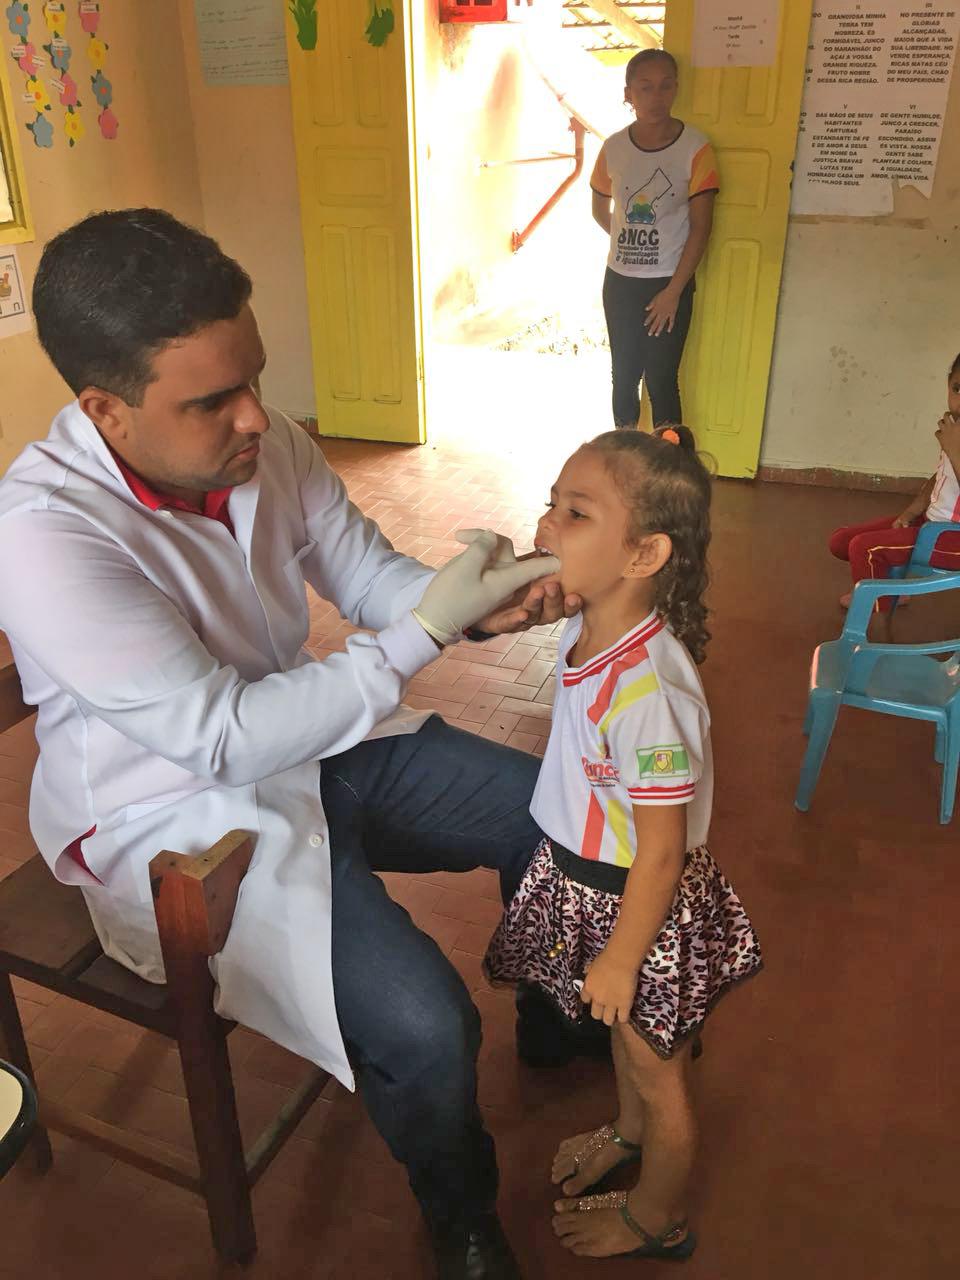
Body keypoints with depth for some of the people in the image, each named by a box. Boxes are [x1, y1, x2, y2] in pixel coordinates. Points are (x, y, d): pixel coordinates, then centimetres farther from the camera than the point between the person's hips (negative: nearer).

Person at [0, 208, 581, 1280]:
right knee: (422, 1026, -22)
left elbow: (366, 573, 2)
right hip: (184, 815, -7)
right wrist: (428, 628, -32)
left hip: (316, 742, 7)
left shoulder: (263, 444, -9)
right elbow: (226, 737, -31)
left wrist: (475, 602, -19)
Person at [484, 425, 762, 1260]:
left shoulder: (648, 690, -37)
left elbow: (661, 852, -27)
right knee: (626, 1034, 33)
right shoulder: (589, 635, -10)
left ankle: (657, 1220, 47)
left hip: (640, 907, -8)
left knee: (657, 1069, 20)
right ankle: (629, 1134, 62)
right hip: (586, 880, 8)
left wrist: (620, 959, -16)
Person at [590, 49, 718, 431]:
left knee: (661, 382, -2)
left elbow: (700, 227, -11)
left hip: (669, 284, -3)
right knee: (623, 377, 12)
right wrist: (631, 244, 13)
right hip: (620, 282, 4)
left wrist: (673, 291, -15)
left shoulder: (695, 149, -11)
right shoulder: (613, 148, -2)